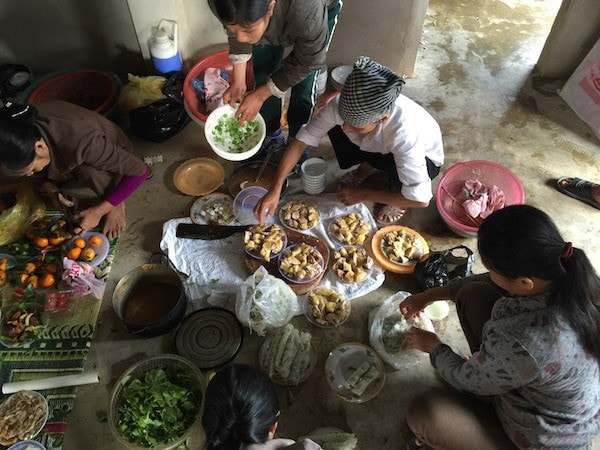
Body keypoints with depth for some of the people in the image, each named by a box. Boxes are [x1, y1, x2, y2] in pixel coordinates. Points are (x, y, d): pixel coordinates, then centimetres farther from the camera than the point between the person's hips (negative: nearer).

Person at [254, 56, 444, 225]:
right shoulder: (339, 105, -31)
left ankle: (399, 202, -2)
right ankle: (366, 169, 12)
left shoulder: (404, 133, -43)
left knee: (393, 163, -37)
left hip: (423, 157, -4)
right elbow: (300, 142, -23)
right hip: (381, 147, 4)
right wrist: (275, 190, -33)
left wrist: (363, 194, -29)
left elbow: (421, 199, -39)